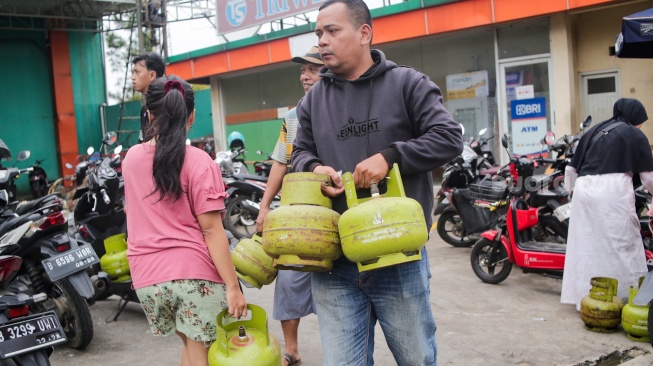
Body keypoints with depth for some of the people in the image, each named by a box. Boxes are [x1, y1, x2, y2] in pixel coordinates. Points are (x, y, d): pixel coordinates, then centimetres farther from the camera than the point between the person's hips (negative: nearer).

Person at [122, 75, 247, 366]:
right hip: (194, 272, -5)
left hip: (148, 275, 5)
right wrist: (232, 286, -12)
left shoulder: (131, 158, 6)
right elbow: (211, 229, -14)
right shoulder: (200, 163, -9)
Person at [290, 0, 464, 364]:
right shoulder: (313, 99, 11)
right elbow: (301, 152, 20)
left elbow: (449, 138, -6)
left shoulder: (407, 83, 0)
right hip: (333, 263, 3)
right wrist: (314, 168, -4)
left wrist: (389, 157, -18)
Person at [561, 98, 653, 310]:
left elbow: (571, 169, 20)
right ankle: (629, 297, 2)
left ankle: (586, 297, 15)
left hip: (584, 189, 5)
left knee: (587, 246, 10)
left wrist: (573, 191, 30)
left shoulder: (594, 131, 23)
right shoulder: (635, 135, 10)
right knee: (622, 247, 0)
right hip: (612, 191, -5)